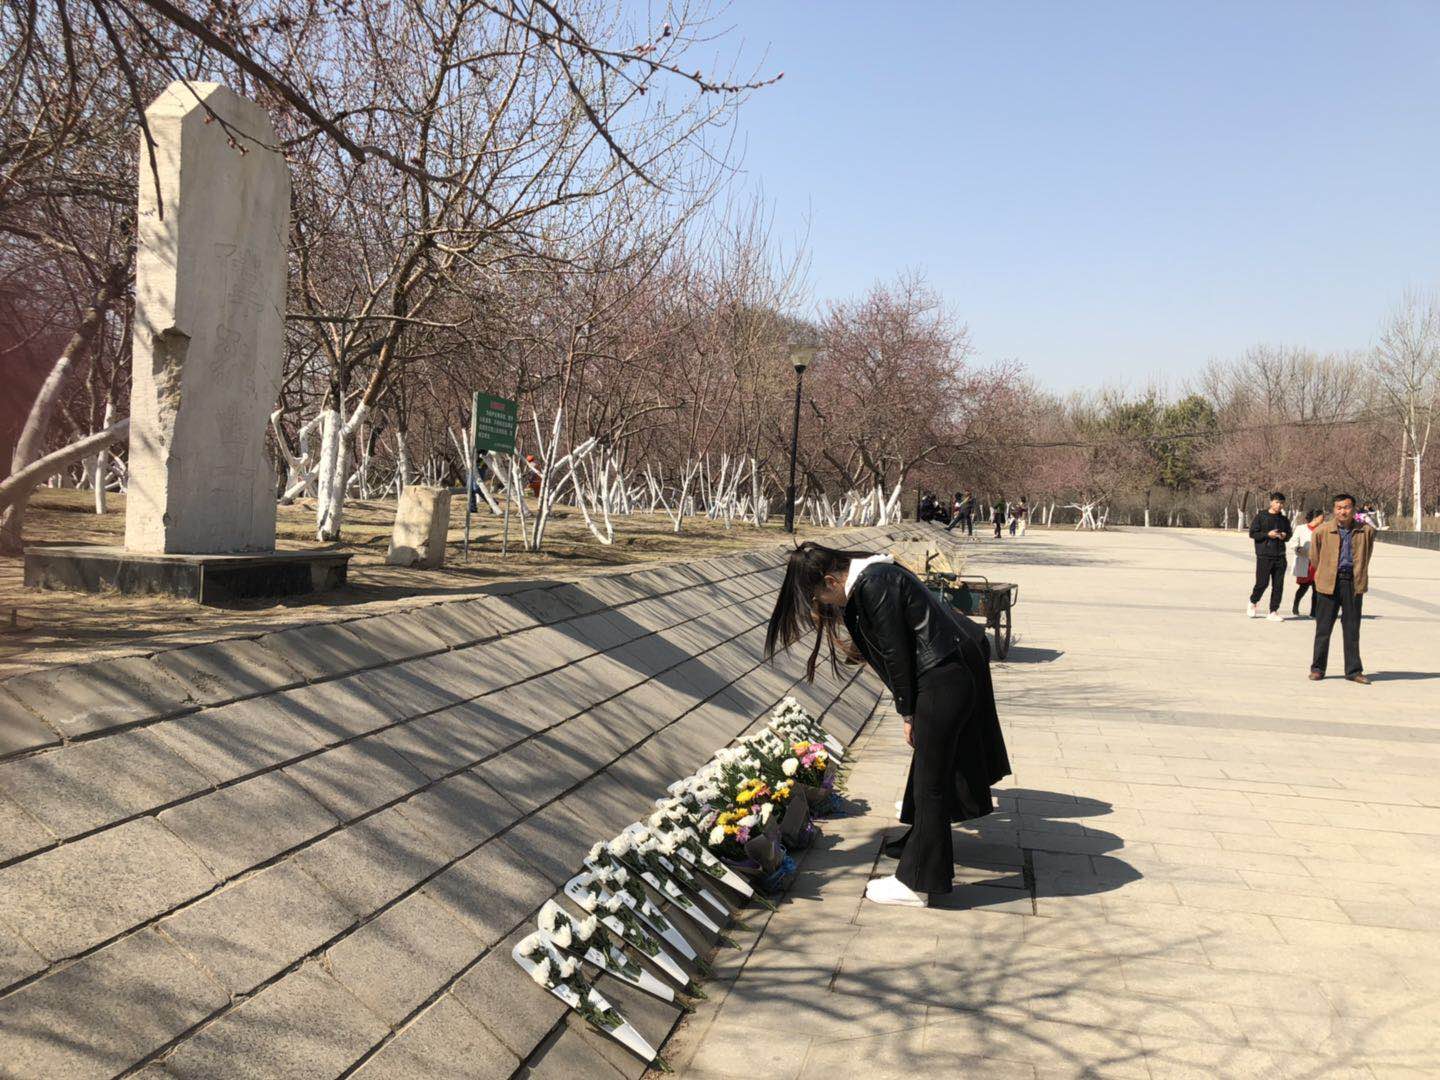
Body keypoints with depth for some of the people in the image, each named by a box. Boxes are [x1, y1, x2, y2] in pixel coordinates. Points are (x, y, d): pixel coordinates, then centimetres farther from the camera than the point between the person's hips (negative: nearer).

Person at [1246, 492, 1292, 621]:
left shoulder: (1284, 520, 12)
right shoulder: (1261, 516, -1)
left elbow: (1289, 535, 23)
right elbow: (1252, 533, -3)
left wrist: (1284, 536, 0)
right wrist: (1268, 534, -14)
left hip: (1280, 556, 4)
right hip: (1264, 555, -4)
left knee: (1278, 585, 2)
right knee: (1262, 583, -5)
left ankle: (1273, 612, 9)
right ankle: (1253, 603, 23)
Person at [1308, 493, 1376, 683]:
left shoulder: (1367, 531, 2)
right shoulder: (1322, 531, -3)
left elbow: (1366, 556, 17)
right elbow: (1314, 556, 10)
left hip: (1354, 584, 1)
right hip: (1329, 583, -1)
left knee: (1352, 630, 8)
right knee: (1323, 628, 4)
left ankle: (1354, 670, 15)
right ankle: (1317, 668, 13)